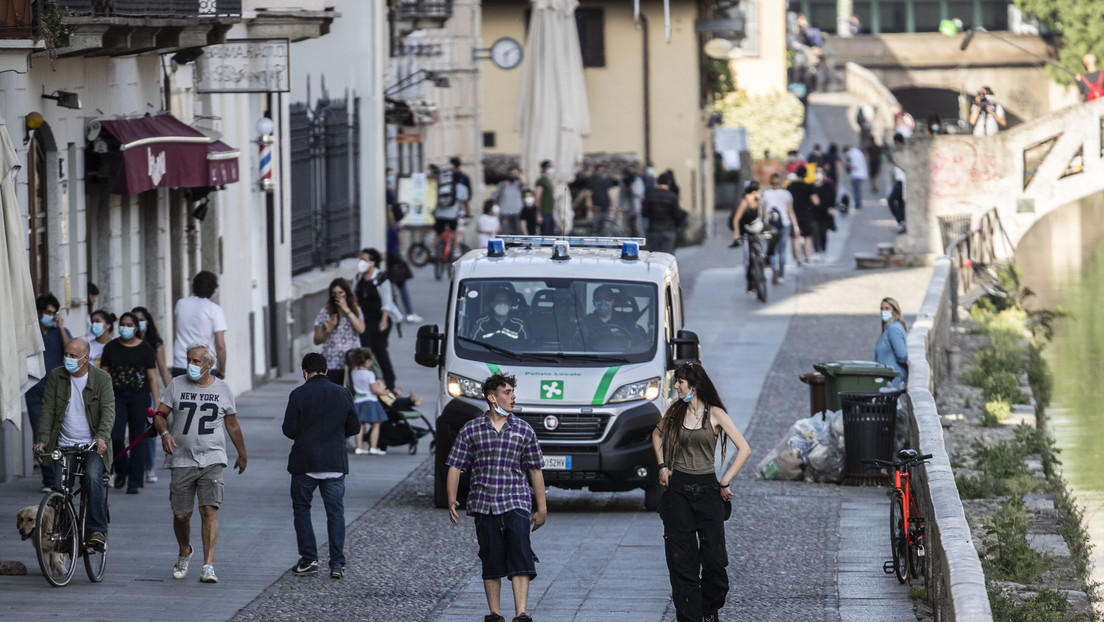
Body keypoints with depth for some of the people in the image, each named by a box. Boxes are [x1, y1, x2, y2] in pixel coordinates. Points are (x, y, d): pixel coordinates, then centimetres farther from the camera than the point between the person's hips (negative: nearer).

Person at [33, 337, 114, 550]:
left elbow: (108, 411, -10)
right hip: (64, 444, 3)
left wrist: (102, 437, -29)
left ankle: (98, 530, -27)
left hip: (93, 444, -3)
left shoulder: (102, 378, -1)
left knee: (93, 476, -29)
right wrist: (42, 440, -11)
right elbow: (47, 410, 3)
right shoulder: (56, 376, 6)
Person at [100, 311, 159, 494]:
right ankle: (121, 471, 14)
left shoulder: (145, 349, 4)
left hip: (139, 397, -1)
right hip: (117, 397, 1)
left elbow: (153, 378, 3)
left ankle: (134, 482, 6)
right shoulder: (111, 347, 8)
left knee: (138, 439, 0)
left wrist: (157, 404, -4)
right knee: (116, 436, -12)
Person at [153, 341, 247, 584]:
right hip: (182, 461, 1)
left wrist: (242, 454, 23)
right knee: (181, 515, 2)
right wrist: (164, 433, -19)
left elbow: (232, 424, 16)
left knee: (209, 510, -14)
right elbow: (159, 415, 2)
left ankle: (208, 566, -15)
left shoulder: (222, 389, 6)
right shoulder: (176, 385, 4)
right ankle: (185, 553, 32)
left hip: (212, 460, -1)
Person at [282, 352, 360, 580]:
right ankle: (337, 563, 0)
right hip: (335, 464, 2)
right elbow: (354, 427, 7)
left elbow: (288, 430, -9)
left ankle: (309, 560, 6)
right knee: (335, 511, 6)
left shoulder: (298, 394, -8)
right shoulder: (342, 394, 2)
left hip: (305, 463, -2)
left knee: (301, 509, 12)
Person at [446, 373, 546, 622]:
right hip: (484, 505, 0)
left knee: (520, 558, -14)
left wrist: (542, 508, 12)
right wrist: (451, 499, -5)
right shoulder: (471, 430, 4)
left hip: (516, 503, 0)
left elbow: (535, 470, 12)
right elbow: (455, 467, 5)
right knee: (491, 563, 5)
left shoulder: (524, 430, 6)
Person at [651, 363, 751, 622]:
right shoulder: (676, 411, 4)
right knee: (681, 558, 0)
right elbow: (657, 435, 24)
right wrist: (663, 467, 12)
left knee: (714, 557, -2)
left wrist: (725, 482, -8)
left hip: (707, 489, -3)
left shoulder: (715, 414, -6)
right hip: (678, 489, 3)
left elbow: (744, 449, -7)